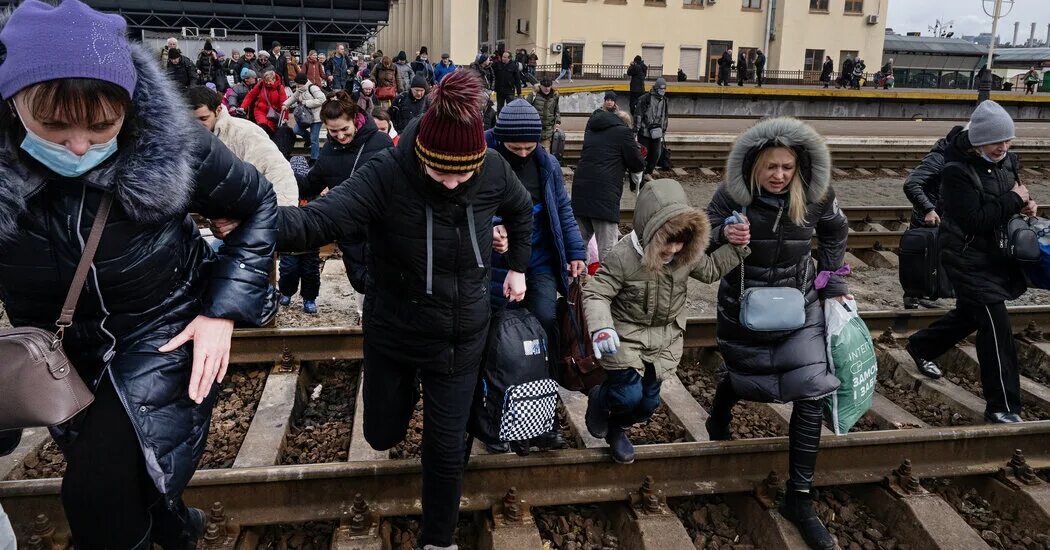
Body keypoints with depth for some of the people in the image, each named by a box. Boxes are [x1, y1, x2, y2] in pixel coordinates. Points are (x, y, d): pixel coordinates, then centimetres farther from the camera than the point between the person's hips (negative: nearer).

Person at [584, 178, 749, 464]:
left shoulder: (687, 254, -10)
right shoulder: (622, 257, -27)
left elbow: (711, 270, 9)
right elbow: (595, 294, -24)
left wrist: (736, 246, -3)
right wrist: (601, 327, -41)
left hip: (665, 338, 5)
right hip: (625, 335, -5)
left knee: (648, 402, 11)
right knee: (629, 395, -15)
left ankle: (615, 429, 43)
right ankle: (600, 397, 23)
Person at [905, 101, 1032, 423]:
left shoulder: (1005, 159, 0)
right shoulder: (958, 171, -23)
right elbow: (975, 219, -28)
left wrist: (1025, 204, -4)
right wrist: (1014, 200, -20)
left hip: (995, 253, 8)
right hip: (968, 258, -8)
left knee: (970, 314, 23)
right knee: (996, 325, -11)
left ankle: (921, 347, 48)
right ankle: (1002, 407, -4)